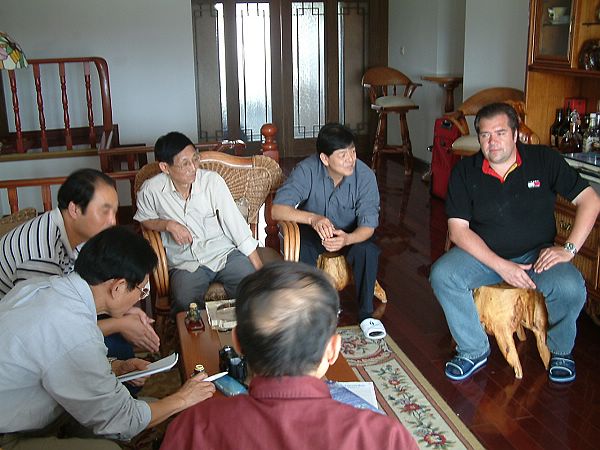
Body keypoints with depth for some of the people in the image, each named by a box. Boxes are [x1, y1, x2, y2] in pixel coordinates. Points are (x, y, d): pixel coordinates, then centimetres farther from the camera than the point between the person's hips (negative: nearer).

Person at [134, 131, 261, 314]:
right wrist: (168, 225, -10)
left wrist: (260, 270, -7)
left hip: (224, 253, 1)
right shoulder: (151, 190, -6)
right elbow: (143, 220, 13)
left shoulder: (212, 181, -7)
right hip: (185, 263, -1)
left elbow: (236, 224, -4)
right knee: (185, 303, -31)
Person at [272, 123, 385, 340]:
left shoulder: (365, 176, -20)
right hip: (313, 231, -1)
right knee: (301, 251, -34)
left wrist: (347, 239, -44)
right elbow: (277, 209, -30)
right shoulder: (307, 170, -23)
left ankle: (366, 314, -11)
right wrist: (313, 218, -47)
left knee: (368, 250, -31)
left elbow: (368, 225, -21)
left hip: (350, 233, 1)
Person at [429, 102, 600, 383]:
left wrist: (568, 249, -16)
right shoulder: (465, 172, -5)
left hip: (536, 255, 0)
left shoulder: (544, 160, -5)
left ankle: (560, 350, 4)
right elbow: (458, 230, -11)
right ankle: (474, 350, -5)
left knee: (571, 288, -29)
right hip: (483, 254, 1)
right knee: (442, 275, -26)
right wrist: (501, 266, -21)